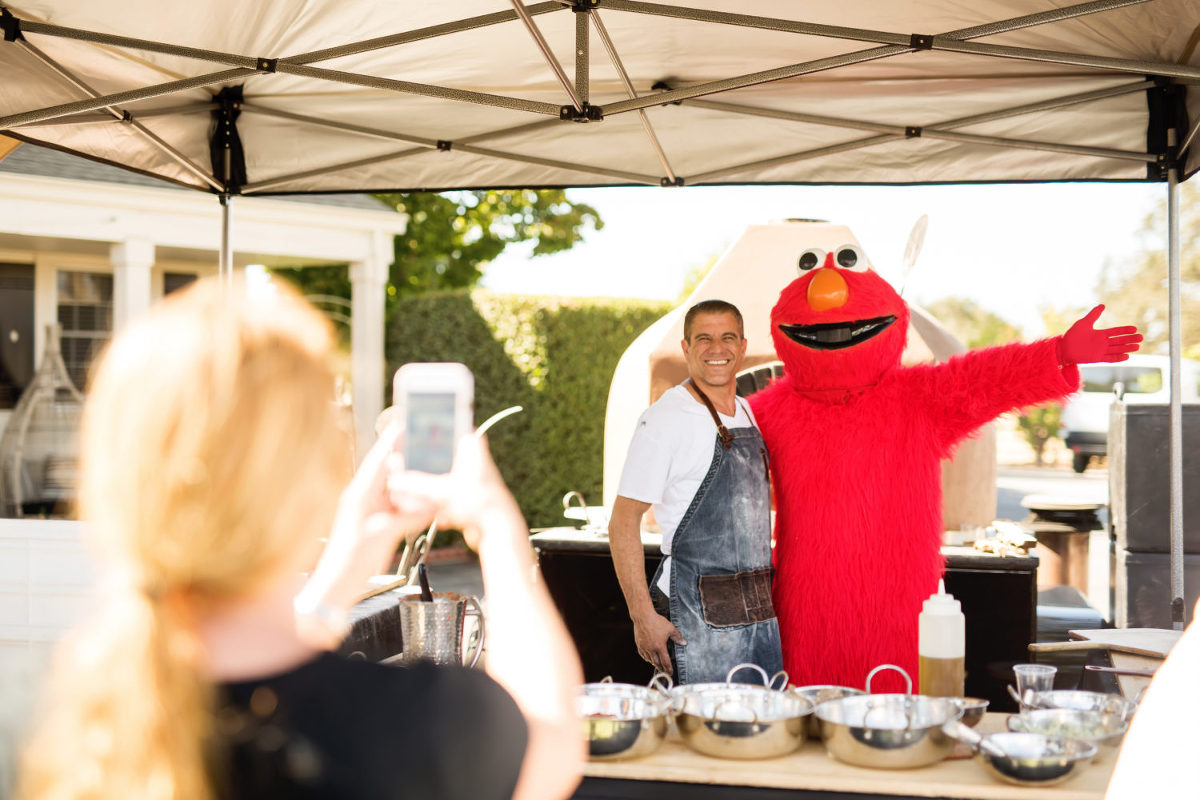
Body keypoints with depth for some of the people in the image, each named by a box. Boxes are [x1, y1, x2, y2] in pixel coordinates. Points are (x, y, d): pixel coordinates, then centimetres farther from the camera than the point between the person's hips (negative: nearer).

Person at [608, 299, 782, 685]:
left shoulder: (748, 413, 12)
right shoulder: (666, 418, -10)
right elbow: (622, 523, -12)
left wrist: (764, 600, 16)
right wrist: (643, 616, -18)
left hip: (761, 612, 7)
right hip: (699, 619, -7)